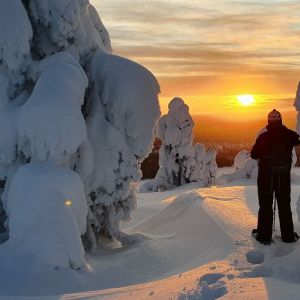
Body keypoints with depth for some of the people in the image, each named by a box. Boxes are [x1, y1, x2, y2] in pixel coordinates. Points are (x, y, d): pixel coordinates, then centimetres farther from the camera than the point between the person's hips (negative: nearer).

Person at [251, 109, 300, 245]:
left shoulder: (263, 137, -12)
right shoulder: (288, 135, -7)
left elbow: (254, 155, -6)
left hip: (266, 177, -2)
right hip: (284, 176, 2)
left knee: (265, 206, 7)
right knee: (285, 205, 14)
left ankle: (264, 235, 6)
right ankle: (288, 235, 18)